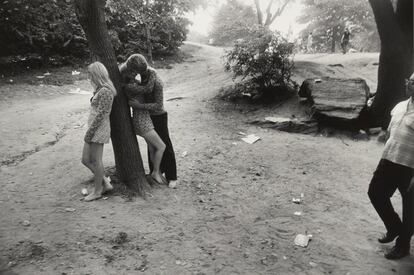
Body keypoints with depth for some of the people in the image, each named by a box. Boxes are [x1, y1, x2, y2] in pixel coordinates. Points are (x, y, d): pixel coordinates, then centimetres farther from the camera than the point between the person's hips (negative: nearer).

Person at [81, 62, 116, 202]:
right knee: (86, 160, 13)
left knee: (95, 161, 2)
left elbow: (100, 114, -19)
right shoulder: (100, 89, 13)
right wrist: (89, 132, 15)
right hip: (94, 129, 10)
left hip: (99, 129, -10)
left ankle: (97, 191, 18)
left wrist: (89, 132, -16)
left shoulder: (105, 91, -16)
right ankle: (106, 183, 23)